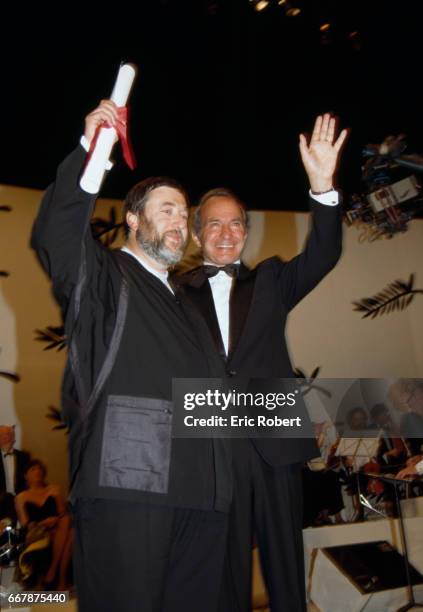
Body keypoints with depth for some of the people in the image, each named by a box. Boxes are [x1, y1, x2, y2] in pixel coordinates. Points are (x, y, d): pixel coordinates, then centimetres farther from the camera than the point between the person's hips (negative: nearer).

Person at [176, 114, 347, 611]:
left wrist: (322, 187, -20)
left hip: (274, 444, 2)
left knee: (286, 564, 13)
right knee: (226, 568, 12)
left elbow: (322, 256, -5)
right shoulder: (179, 294, 5)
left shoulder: (270, 280, 10)